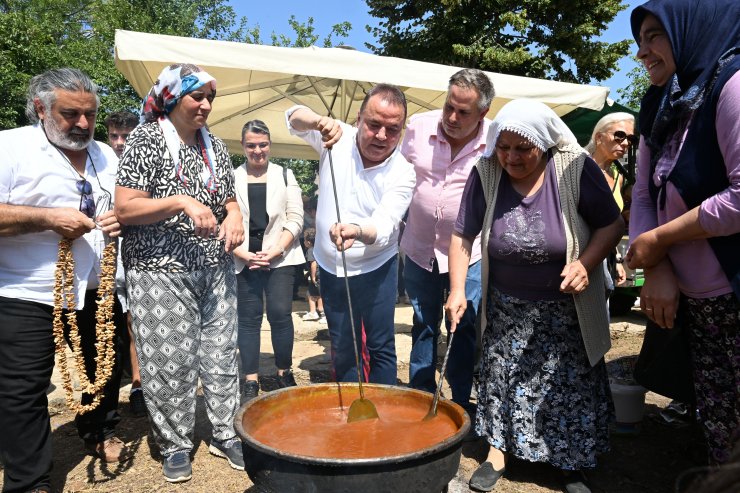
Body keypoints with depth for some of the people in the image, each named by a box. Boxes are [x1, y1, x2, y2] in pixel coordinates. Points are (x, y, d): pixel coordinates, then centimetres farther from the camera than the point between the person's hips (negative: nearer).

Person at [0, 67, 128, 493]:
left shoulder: (107, 156, 10)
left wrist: (123, 222, -4)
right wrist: (47, 218, -23)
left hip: (96, 291, 5)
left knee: (104, 370, 17)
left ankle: (102, 434, 41)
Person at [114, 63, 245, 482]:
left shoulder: (214, 145, 11)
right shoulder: (147, 139, -5)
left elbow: (230, 199, 19)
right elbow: (124, 208, -12)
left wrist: (234, 216, -4)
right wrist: (182, 203, -24)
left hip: (215, 268, 5)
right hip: (163, 269, -5)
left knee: (221, 352, 9)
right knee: (170, 360, 0)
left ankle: (225, 434, 24)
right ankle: (175, 445, 19)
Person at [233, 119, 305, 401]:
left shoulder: (285, 175, 8)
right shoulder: (231, 179, 6)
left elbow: (295, 219, 2)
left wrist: (276, 249, -9)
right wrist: (243, 253, -9)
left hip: (280, 259, 0)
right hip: (244, 260, 0)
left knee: (280, 313, -4)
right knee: (248, 318, 4)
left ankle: (284, 373, 14)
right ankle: (251, 381, 13)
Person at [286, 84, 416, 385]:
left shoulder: (402, 173, -17)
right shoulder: (338, 138, -9)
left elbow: (383, 226, -27)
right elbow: (294, 117, -9)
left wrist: (357, 232, -51)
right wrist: (318, 122, -33)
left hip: (376, 269, -2)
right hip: (330, 268, 3)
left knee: (381, 347, 4)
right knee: (342, 350, 14)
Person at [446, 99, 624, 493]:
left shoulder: (576, 168, -18)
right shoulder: (485, 173, -13)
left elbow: (612, 224, -8)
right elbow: (462, 237, -8)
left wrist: (586, 263, -23)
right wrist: (457, 290, -14)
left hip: (565, 307, -1)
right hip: (507, 308, 1)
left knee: (570, 385, 8)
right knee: (501, 379, 9)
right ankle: (497, 452, 26)